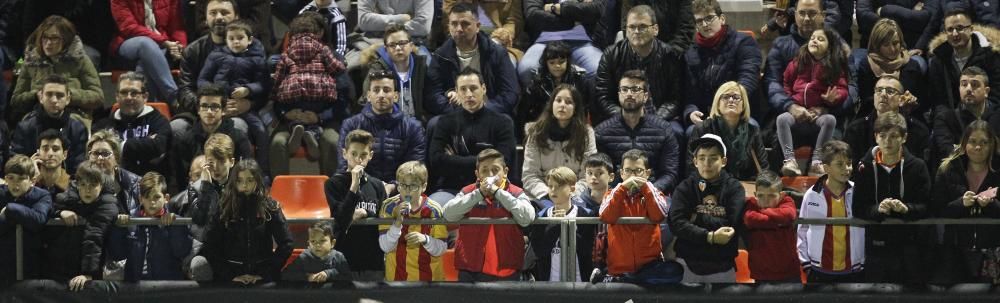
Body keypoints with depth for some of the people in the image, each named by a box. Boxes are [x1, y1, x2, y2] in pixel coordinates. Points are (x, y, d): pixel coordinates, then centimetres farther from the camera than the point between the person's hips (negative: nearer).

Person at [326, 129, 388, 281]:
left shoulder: (377, 185, 8)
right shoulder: (334, 183, -2)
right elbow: (341, 220, -15)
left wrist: (365, 213, -7)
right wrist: (354, 186, -19)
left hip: (374, 262, 3)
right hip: (345, 258, -3)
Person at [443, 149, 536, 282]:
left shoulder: (515, 193, 3)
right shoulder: (468, 192, 8)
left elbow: (527, 217, -14)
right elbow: (448, 214, -6)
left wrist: (498, 192, -12)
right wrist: (479, 194, -11)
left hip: (505, 270, -2)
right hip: (470, 269, 2)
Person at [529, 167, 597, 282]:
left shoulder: (585, 215, -2)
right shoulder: (541, 217, 4)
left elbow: (586, 249, -9)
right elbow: (539, 251, -6)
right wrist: (555, 225, -13)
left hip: (578, 280, -2)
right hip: (550, 280, 2)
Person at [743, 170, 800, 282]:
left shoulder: (786, 202, -4)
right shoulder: (751, 204, -4)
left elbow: (788, 215, -28)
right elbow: (750, 219, -26)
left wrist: (762, 211, -17)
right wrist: (776, 220, -21)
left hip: (788, 274, 0)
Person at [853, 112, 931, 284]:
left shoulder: (917, 166, 0)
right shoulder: (865, 168, 2)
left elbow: (927, 207, -5)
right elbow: (858, 209, -1)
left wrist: (906, 208, -24)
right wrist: (878, 209, -20)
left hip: (911, 244, -1)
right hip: (877, 243, 1)